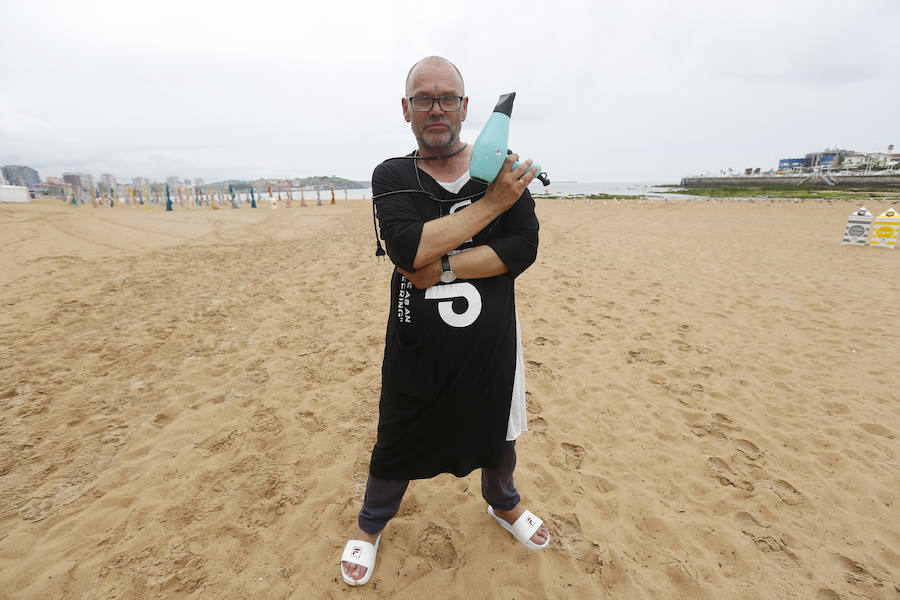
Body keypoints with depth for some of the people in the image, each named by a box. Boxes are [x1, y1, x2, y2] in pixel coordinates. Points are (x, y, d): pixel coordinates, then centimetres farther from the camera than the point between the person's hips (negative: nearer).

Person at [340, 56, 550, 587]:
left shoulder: (503, 169, -1)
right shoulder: (393, 176, -4)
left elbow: (523, 247, -14)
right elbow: (409, 249, -23)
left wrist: (442, 267, -22)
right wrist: (491, 203, -22)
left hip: (491, 344, 2)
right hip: (417, 349, -1)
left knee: (497, 435, 23)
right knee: (397, 445, 14)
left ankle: (503, 502, 57)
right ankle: (372, 524, 47)